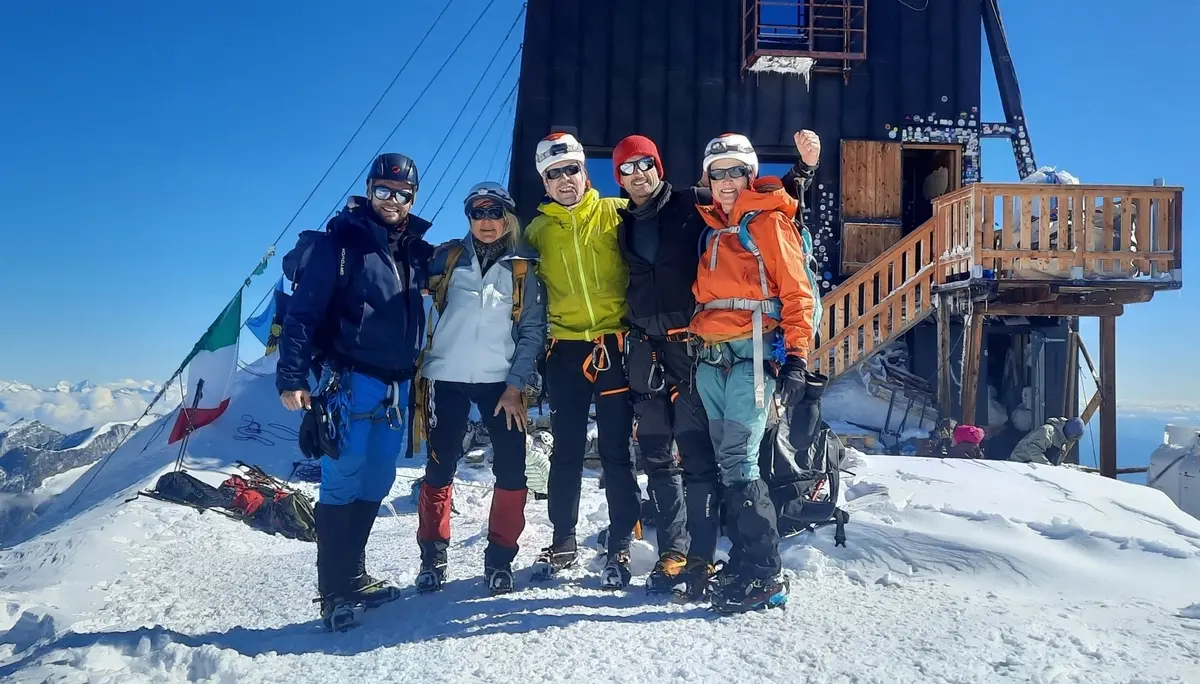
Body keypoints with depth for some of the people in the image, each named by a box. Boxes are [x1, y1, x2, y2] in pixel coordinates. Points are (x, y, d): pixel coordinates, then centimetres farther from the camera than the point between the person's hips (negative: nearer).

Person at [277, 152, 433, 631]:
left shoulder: (418, 251, 12)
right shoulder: (341, 242, -4)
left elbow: (426, 316, 20)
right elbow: (303, 311, -8)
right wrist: (292, 377, -14)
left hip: (398, 387, 6)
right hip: (351, 381, -5)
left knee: (375, 486, 12)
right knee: (342, 485, -4)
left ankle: (354, 576, 25)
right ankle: (334, 591, 6)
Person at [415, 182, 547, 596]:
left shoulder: (523, 269, 5)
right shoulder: (447, 257, 6)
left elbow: (532, 331, 2)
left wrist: (515, 384, -5)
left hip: (501, 381, 0)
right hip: (447, 378, 0)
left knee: (511, 470, -4)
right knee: (440, 468, 4)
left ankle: (500, 558, 10)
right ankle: (432, 555, 19)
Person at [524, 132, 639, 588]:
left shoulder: (616, 214, 1)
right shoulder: (537, 230, 9)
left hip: (614, 345, -3)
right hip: (564, 350, 3)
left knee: (616, 452, 1)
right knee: (565, 452, 10)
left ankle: (620, 548, 12)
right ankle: (562, 543, 23)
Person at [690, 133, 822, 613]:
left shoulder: (768, 221, 1)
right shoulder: (712, 228, 21)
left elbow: (796, 291, -6)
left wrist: (797, 356, -15)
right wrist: (695, 342, 20)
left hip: (752, 352, -7)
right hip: (712, 357, 7)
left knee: (738, 460, -14)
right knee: (728, 461, 6)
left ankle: (765, 576, -7)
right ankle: (744, 559, 15)